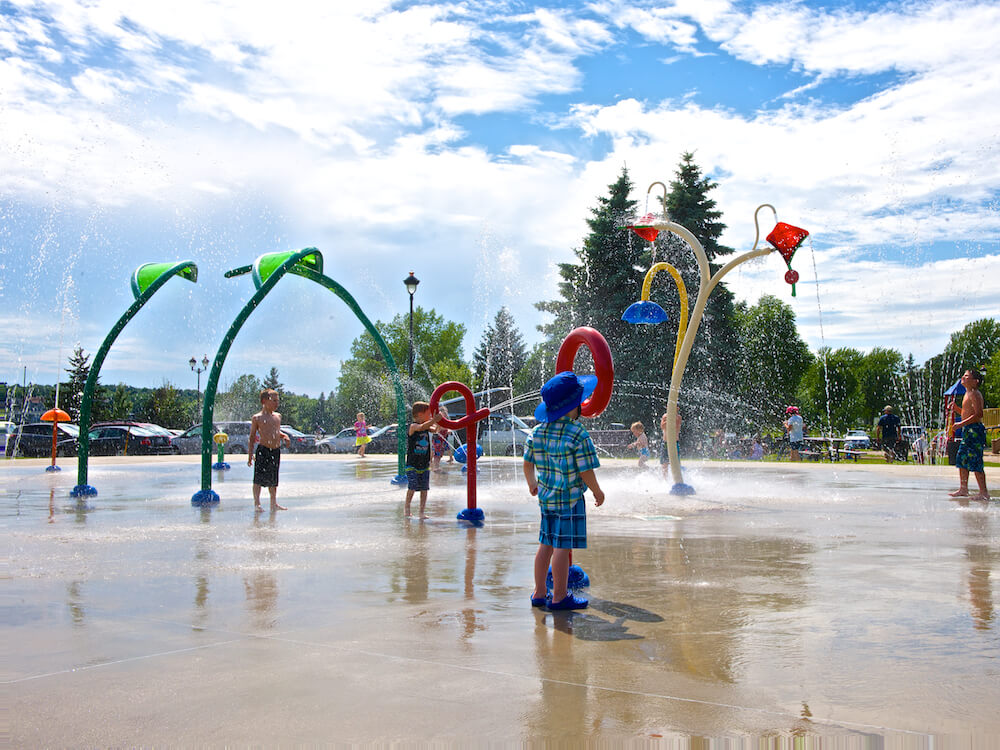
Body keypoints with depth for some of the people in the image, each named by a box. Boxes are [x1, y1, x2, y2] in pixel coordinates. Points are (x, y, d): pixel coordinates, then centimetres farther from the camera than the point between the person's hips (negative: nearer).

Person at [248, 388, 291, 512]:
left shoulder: (278, 416, 13)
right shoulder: (257, 418, -4)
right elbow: (252, 437, -1)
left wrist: (284, 436, 6)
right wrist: (250, 454, -5)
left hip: (276, 451, 6)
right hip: (262, 450, -6)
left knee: (273, 479, 12)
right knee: (259, 478, -7)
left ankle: (274, 503, 19)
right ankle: (257, 503, -1)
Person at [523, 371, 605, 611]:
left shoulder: (538, 431, 4)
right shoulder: (579, 435, -17)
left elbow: (528, 463, 11)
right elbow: (586, 472, -15)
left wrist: (532, 483, 29)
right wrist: (598, 492, 2)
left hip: (545, 496, 7)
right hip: (570, 498, -7)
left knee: (546, 544, 15)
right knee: (563, 547, 0)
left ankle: (539, 593, 22)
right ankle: (559, 597, 8)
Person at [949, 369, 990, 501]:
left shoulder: (974, 394, -12)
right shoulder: (967, 394, 18)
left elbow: (978, 414, -22)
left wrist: (962, 423, -23)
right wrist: (956, 408, 11)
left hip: (975, 430, -10)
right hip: (968, 431, 10)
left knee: (975, 462, -9)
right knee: (961, 459, 12)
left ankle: (984, 492, -4)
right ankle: (963, 489, 19)